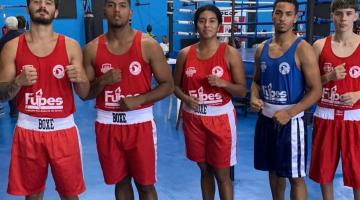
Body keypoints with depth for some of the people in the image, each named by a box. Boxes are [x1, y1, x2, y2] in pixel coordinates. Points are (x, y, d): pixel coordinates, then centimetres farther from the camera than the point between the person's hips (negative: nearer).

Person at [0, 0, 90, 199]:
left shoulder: (70, 46, 1)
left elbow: (84, 94, 3)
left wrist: (79, 78, -19)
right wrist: (18, 82, -18)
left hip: (63, 128, 0)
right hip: (28, 129, 0)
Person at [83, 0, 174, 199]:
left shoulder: (148, 45, -6)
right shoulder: (92, 49, 0)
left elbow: (168, 85, -3)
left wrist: (139, 99, -17)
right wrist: (102, 82, -16)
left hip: (140, 122, -2)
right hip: (107, 123, 2)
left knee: (145, 184, 6)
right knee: (121, 181, 14)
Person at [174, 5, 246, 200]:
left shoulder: (230, 53, -6)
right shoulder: (185, 54, 1)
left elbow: (242, 90, -4)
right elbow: (176, 85, 9)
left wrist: (222, 83, -22)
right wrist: (185, 98, -12)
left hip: (220, 118, -3)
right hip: (193, 118, 3)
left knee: (222, 174, 4)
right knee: (204, 169, 16)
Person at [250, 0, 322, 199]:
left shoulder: (302, 49, -12)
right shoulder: (261, 49, 5)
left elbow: (316, 90, -14)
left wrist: (289, 113, -22)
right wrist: (254, 98, -5)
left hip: (291, 121, -5)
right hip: (266, 119, 5)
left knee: (295, 177, 3)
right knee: (274, 170, 18)